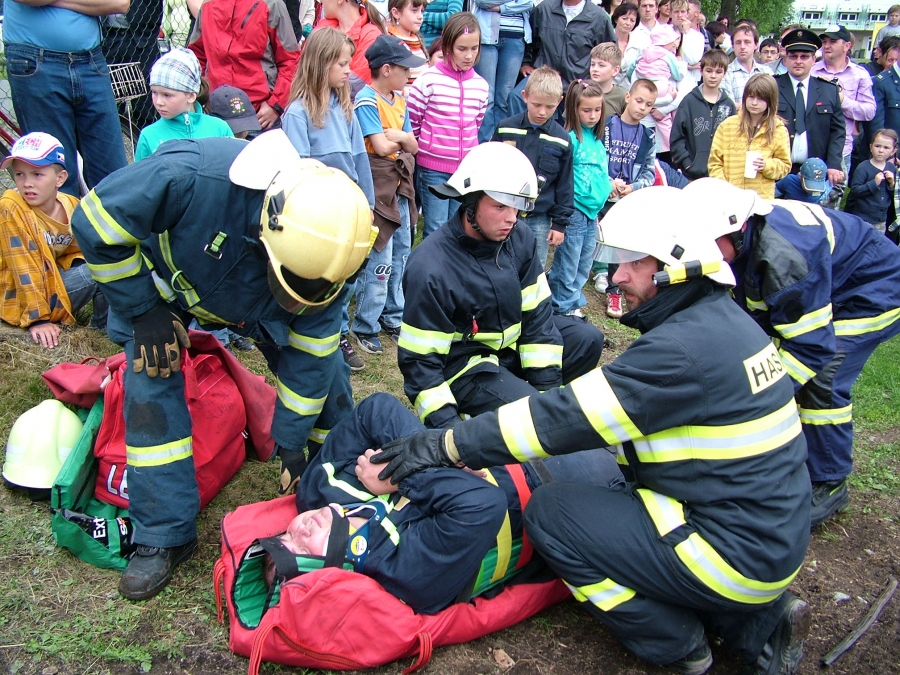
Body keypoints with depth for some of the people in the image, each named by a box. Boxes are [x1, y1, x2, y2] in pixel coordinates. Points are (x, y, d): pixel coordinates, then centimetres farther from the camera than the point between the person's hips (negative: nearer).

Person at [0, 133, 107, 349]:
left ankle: (103, 325, 1)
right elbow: (25, 270, -22)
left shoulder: (71, 205, -4)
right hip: (23, 298, -6)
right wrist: (37, 319, -23)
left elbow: (80, 251, 9)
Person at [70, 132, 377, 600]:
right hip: (164, 284, -2)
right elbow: (95, 224, -29)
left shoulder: (322, 253, -32)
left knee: (324, 370, -4)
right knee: (150, 386, -14)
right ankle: (164, 535, 0)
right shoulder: (188, 176, -46)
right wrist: (142, 311, -26)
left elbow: (308, 356, -20)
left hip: (253, 307, 2)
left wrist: (293, 445, -15)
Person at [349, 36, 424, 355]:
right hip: (377, 188, -8)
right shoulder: (366, 101, -12)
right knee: (379, 262, -7)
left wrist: (398, 136, -10)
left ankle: (393, 317, 28)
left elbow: (413, 145, 10)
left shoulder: (399, 100, 13)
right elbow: (381, 147, -19)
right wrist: (401, 140, -1)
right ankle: (364, 328, 5)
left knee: (401, 255, 14)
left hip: (400, 186, 8)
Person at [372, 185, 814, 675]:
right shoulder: (720, 320, 6)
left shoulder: (684, 348, -24)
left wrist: (449, 445, -16)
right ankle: (761, 623, 16)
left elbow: (567, 417, -23)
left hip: (738, 554, -9)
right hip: (771, 533, 9)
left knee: (550, 513, -7)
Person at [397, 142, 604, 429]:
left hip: (513, 342, 7)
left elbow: (536, 312, -5)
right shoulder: (430, 269, -27)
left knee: (587, 339, -1)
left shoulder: (519, 239, -10)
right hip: (464, 363, -7)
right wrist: (449, 428, -29)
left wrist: (547, 389, -10)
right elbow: (420, 360, -22)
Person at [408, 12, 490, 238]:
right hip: (432, 168, -4)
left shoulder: (481, 85, 4)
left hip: (466, 169, 4)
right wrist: (421, 151, 4)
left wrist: (470, 158, 16)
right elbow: (411, 122, -3)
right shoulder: (429, 79, -9)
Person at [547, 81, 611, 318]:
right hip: (574, 210, -8)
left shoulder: (597, 139, 10)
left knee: (584, 263, 16)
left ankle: (573, 303, 29)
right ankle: (564, 307, 16)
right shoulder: (571, 139, -14)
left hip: (592, 211, 8)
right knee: (568, 263, 2)